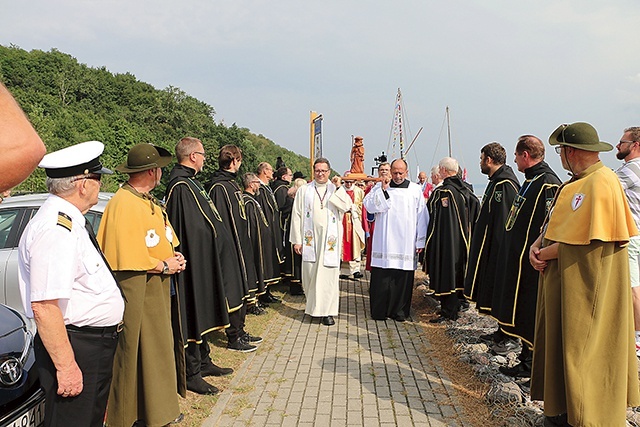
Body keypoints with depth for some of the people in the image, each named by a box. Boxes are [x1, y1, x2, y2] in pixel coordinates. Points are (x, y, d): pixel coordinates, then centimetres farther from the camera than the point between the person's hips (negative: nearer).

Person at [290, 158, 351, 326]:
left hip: (330, 238, 0)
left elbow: (347, 206, -9)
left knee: (328, 274, -3)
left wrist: (338, 188, -13)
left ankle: (327, 311, 5)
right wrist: (296, 240, -1)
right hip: (310, 238, 1)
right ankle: (313, 306, 25)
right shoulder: (304, 190, 7)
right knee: (310, 273, 5)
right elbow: (296, 215, 4)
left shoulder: (336, 190, 8)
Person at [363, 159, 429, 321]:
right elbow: (368, 206, -4)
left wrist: (420, 240, 3)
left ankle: (399, 311, 15)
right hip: (384, 242, 0)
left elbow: (422, 217, 7)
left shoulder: (415, 189, 7)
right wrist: (383, 189, -12)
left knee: (403, 278, 3)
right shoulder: (380, 187, 8)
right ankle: (379, 311, 10)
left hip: (406, 244, 0)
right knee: (381, 277, 0)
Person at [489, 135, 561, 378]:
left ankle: (533, 364, 11)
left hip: (531, 263, -10)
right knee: (521, 311, 16)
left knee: (531, 314, 0)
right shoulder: (531, 180, 15)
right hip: (517, 260, 10)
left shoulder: (548, 183, -17)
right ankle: (527, 356, 28)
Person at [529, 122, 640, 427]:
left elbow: (587, 239, -24)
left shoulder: (601, 183, -19)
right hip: (563, 280, 10)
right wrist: (536, 245, -3)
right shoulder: (577, 183, 12)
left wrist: (546, 253, -13)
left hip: (585, 286, -10)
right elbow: (555, 223, 14)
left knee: (580, 350, 2)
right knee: (561, 342, 16)